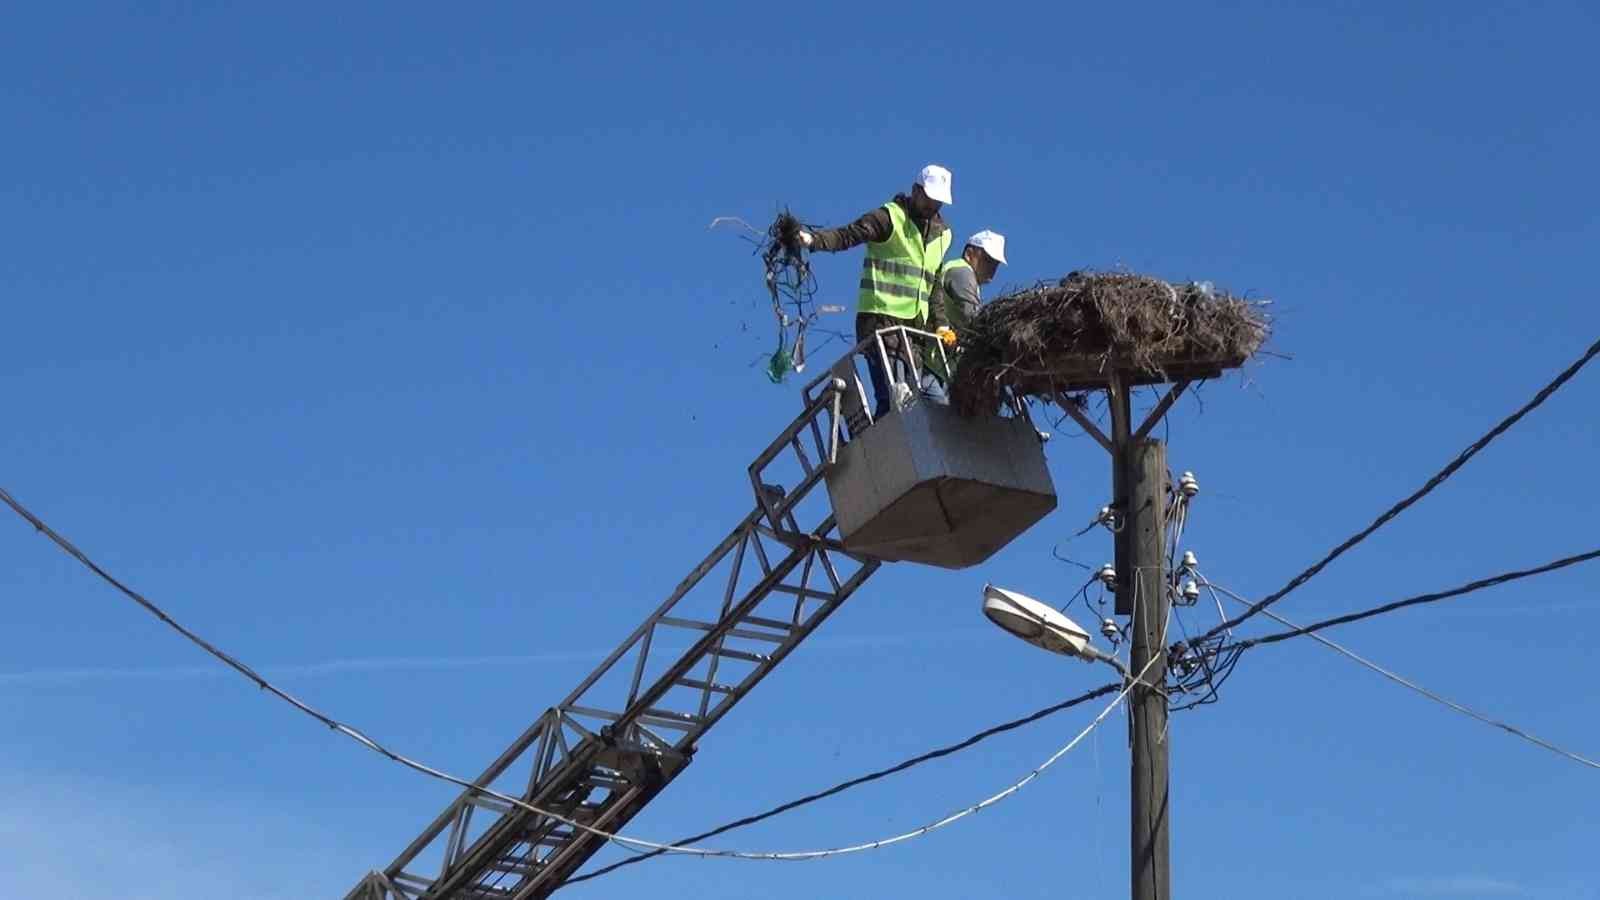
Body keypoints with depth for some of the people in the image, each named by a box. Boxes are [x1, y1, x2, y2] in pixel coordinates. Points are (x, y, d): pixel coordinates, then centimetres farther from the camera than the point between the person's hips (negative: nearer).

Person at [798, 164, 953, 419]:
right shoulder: (890, 217, -5)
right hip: (880, 317, -7)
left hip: (914, 323, 7)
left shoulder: (943, 233, 17)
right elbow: (846, 235, -15)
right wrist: (814, 239, -33)